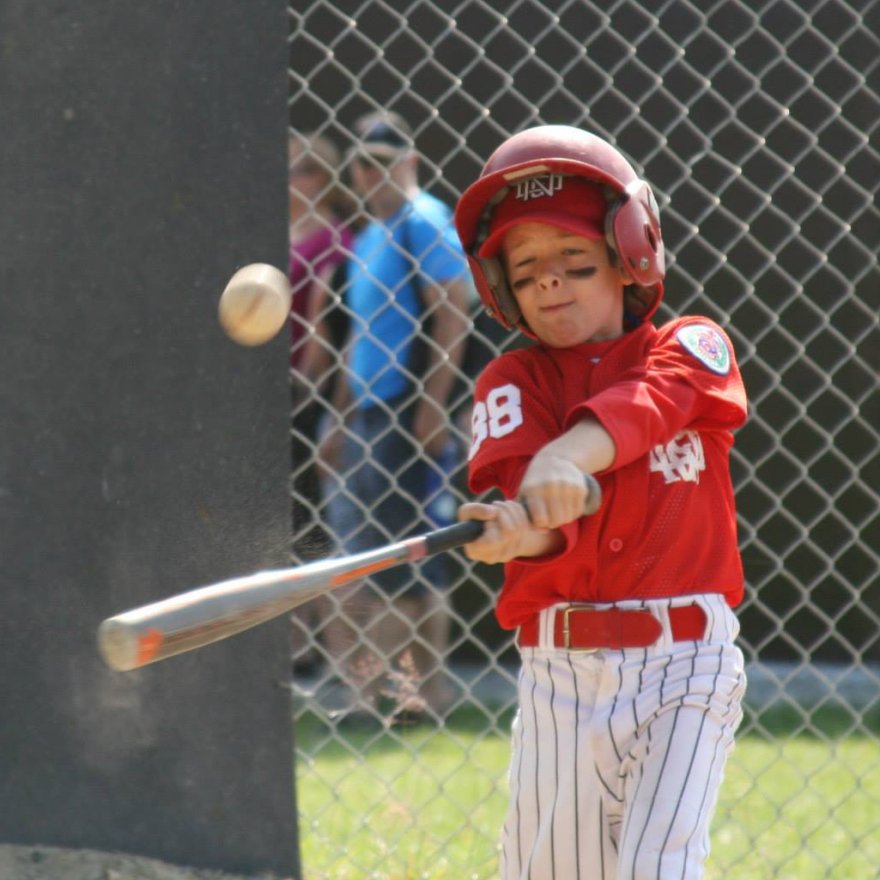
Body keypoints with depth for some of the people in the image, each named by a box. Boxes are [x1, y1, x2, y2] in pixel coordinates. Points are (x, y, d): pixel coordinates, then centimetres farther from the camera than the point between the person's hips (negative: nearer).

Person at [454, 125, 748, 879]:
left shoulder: (692, 346, 4)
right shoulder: (512, 383, 6)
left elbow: (655, 400, -19)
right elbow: (524, 486, -13)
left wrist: (571, 454, -39)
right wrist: (520, 529, -38)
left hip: (687, 663, -2)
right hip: (562, 667, 2)